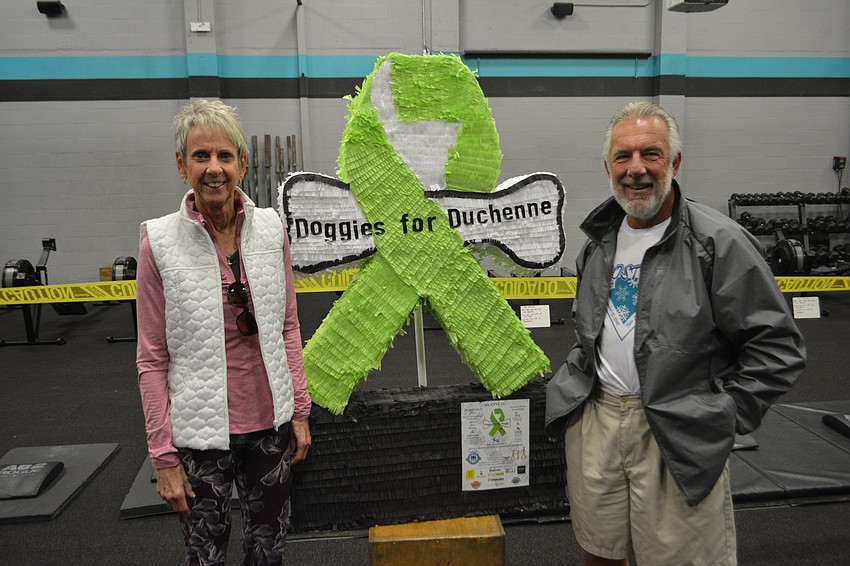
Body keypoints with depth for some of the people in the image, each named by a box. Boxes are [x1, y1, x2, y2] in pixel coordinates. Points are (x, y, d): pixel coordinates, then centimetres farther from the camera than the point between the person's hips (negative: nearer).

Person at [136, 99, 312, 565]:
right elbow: (152, 359, -6)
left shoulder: (271, 228, -2)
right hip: (200, 433, -2)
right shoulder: (160, 242, -10)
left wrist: (300, 411, 5)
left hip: (269, 422, 3)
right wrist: (163, 455, -6)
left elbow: (288, 328, 6)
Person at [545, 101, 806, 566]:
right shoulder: (600, 239, 7)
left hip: (675, 436, -5)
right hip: (594, 418, 5)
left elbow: (778, 347, -10)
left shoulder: (719, 242, -12)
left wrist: (727, 417, -11)